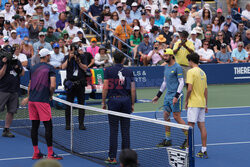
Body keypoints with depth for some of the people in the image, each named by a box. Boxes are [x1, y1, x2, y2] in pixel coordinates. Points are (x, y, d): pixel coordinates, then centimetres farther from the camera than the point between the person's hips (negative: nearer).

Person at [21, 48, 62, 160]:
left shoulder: (33, 68, 14)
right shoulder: (50, 68, -4)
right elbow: (52, 86, -15)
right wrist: (51, 95, 4)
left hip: (32, 100, 6)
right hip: (42, 100, -6)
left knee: (35, 125, 9)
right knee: (48, 126, -2)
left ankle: (36, 153, 13)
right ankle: (50, 154, -2)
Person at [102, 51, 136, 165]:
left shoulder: (108, 70, 0)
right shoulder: (129, 72, 6)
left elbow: (105, 87, -4)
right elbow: (133, 89, 3)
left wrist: (103, 102, 4)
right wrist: (132, 104, 11)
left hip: (113, 100, -2)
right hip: (126, 100, 2)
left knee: (113, 130, -1)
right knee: (125, 130, 6)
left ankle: (112, 157, -1)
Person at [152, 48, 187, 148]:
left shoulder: (177, 67, -11)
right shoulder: (166, 67, 14)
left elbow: (181, 83, -14)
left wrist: (176, 96, -21)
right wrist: (158, 95, 23)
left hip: (175, 96, -8)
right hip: (167, 95, 8)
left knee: (177, 117, -8)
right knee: (166, 116, 6)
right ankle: (168, 140, 12)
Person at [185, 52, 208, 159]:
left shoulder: (191, 71, -10)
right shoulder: (202, 72, 14)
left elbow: (190, 89, -18)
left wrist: (186, 100, -6)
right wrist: (206, 105, 21)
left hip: (193, 103, -8)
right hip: (202, 103, 8)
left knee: (190, 126, -5)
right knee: (202, 126, 7)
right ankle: (204, 151, 7)